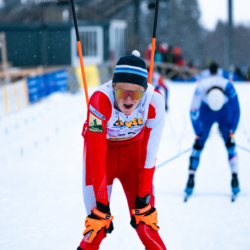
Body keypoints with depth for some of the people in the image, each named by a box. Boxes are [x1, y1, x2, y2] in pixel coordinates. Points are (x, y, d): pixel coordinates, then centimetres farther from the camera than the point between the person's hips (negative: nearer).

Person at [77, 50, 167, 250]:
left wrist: (143, 200, -15)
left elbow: (149, 154, -19)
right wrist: (101, 206, -26)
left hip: (134, 148, 1)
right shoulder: (100, 100, -35)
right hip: (102, 146, -1)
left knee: (145, 224, -5)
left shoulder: (154, 101, -30)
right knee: (97, 227, -7)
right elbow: (96, 157, -29)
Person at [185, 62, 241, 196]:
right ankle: (191, 179, -9)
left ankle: (235, 179, -13)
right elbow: (193, 112, -24)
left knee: (230, 143, -13)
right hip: (206, 111, 0)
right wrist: (198, 134, -22)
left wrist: (232, 132, -20)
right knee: (198, 144, -10)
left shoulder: (228, 87, -37)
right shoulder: (201, 88, -37)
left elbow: (236, 111, -22)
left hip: (225, 113, 0)